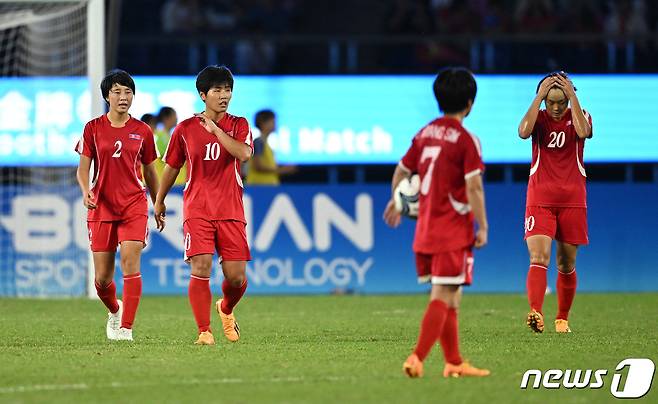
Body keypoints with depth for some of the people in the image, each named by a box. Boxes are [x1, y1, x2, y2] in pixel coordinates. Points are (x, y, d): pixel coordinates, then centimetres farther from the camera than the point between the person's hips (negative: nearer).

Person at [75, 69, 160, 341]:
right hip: (101, 207, 1)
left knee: (130, 263, -18)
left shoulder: (142, 131, 4)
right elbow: (83, 168, 3)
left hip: (134, 206, -1)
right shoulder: (93, 128, 2)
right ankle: (114, 310, 35)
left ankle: (126, 327, -16)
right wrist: (86, 192, -17)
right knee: (102, 276, 3)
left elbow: (150, 172, 13)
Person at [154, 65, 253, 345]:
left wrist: (215, 129, -15)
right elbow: (171, 167, 17)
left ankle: (226, 309, 32)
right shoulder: (185, 129, 4)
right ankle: (204, 332, -9)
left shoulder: (238, 125, 4)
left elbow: (244, 153, -16)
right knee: (201, 269, -15)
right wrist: (159, 201, 23)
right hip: (197, 211, -1)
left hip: (231, 211, 1)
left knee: (236, 277, -1)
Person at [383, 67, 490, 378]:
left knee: (450, 298, 16)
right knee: (443, 297, -8)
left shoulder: (425, 134, 9)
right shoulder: (465, 140, -12)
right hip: (454, 232, -7)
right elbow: (473, 186, -18)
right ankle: (417, 359, -19)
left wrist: (396, 202, 37)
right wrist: (482, 226, -13)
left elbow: (402, 170, 19)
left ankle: (454, 362, 20)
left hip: (426, 230, 7)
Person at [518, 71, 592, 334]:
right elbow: (523, 132, -20)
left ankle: (562, 318, 23)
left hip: (572, 200, 1)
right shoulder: (539, 117, 3)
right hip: (539, 200, -1)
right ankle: (536, 314, -32)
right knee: (539, 258, -18)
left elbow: (583, 132, -21)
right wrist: (539, 97, -19)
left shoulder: (579, 115, 3)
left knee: (566, 265, 8)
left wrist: (573, 96, -20)